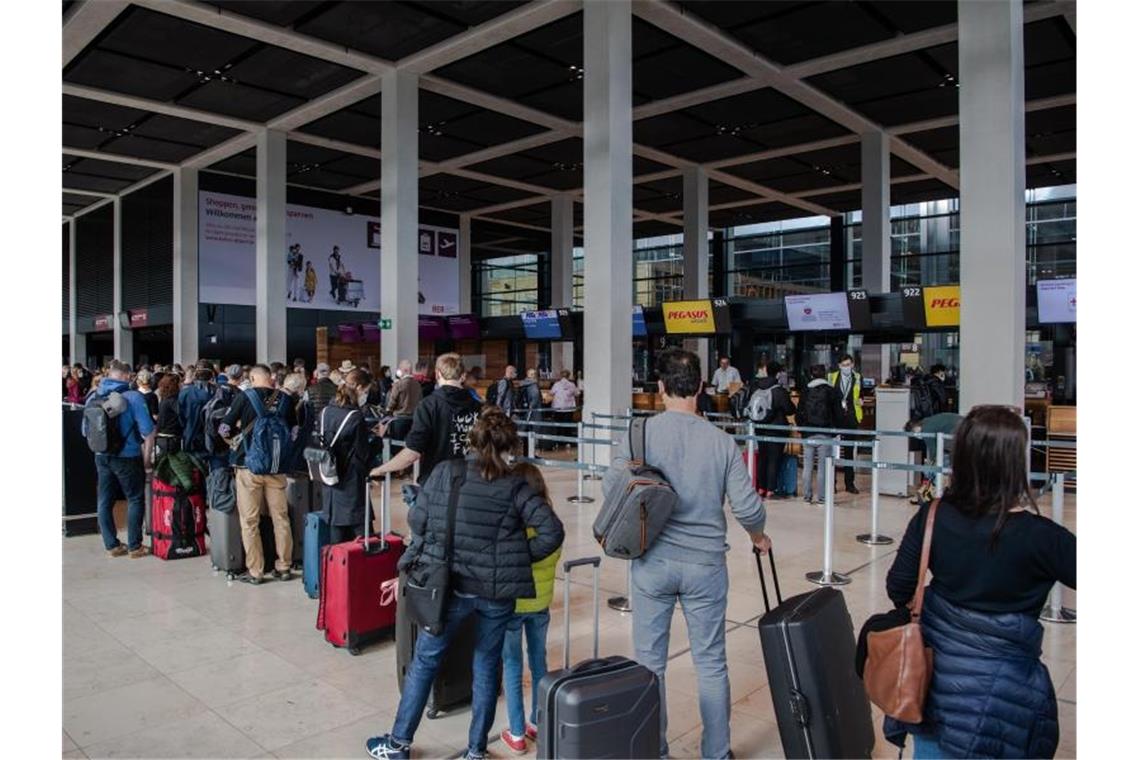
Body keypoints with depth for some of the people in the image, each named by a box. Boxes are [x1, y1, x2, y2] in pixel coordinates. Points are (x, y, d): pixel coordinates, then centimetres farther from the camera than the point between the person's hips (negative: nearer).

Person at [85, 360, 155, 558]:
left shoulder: (93, 397, 1)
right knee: (135, 500, 7)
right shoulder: (132, 396, -14)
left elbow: (86, 430, 8)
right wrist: (146, 455, -4)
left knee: (104, 501, 13)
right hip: (128, 457, -5)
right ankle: (134, 546, 10)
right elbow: (147, 430, -18)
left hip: (102, 457, 5)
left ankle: (112, 545, 20)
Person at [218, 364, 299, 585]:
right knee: (281, 517, 11)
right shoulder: (284, 399, 0)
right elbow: (294, 432, 4)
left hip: (248, 466, -2)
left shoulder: (244, 397, -7)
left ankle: (254, 571, 11)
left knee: (250, 521, 6)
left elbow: (224, 429, -5)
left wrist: (235, 440, 14)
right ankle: (284, 567, 18)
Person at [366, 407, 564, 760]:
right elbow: (552, 531, -12)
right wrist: (522, 557, 1)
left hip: (448, 584, 0)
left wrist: (428, 554, 19)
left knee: (424, 660, 18)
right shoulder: (515, 486, -7)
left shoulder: (442, 474, -5)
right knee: (486, 666, 16)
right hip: (497, 590, 0)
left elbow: (416, 521, 1)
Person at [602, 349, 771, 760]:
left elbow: (610, 490, -8)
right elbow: (747, 506, -6)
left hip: (652, 562, 0)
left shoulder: (639, 433, -10)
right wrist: (759, 537, 16)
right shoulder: (722, 441, -8)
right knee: (711, 664, 15)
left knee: (649, 663, 14)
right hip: (705, 564, 1)